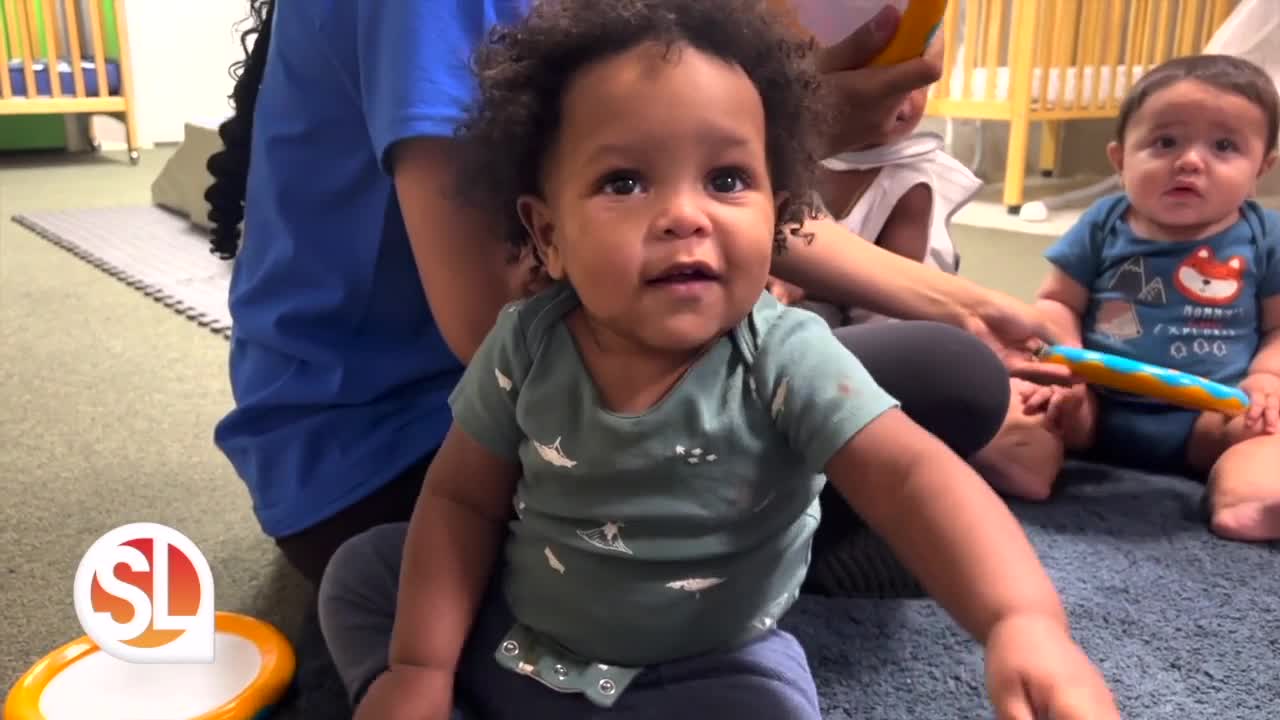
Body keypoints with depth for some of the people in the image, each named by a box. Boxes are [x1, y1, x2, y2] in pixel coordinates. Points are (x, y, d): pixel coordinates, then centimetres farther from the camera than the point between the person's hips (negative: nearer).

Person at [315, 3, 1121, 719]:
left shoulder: (787, 359, -24)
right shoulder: (527, 343, -14)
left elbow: (910, 477, -34)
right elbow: (462, 499, -5)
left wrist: (1025, 619, -52)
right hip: (514, 629, 3)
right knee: (366, 566, 2)